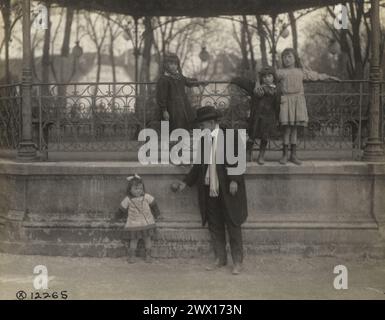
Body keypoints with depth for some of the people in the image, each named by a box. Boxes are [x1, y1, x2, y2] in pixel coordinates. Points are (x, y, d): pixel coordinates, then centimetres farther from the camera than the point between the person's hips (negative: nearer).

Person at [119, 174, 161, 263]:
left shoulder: (146, 197, -6)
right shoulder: (127, 200, -9)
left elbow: (153, 205, 7)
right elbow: (122, 209, 3)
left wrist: (157, 214, 16)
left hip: (147, 223, 1)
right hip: (133, 225, -1)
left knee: (147, 239, 8)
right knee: (133, 240, 3)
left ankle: (148, 255, 20)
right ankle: (131, 256, 16)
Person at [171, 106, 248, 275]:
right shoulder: (203, 140, 10)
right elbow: (198, 166, 15)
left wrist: (234, 180, -18)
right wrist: (185, 182, 8)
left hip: (227, 190, -5)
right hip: (209, 189, 6)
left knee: (233, 225, 1)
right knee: (214, 226, 11)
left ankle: (237, 261, 9)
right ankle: (220, 258, 22)